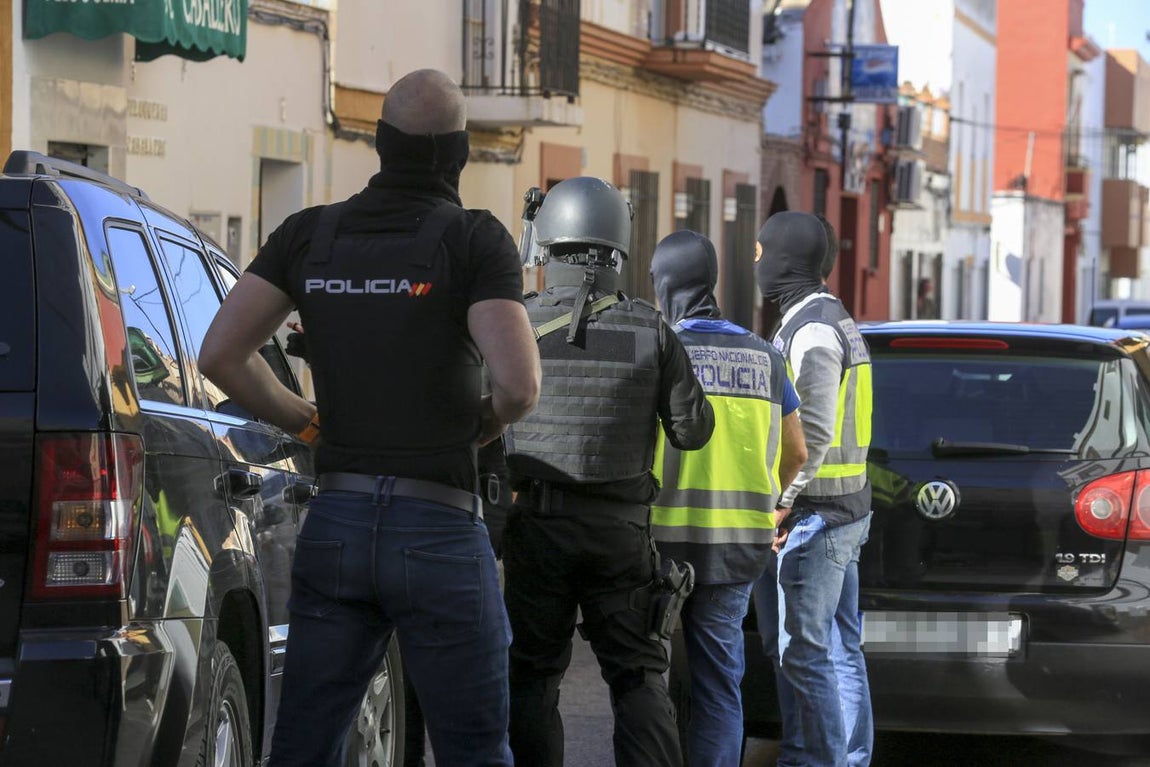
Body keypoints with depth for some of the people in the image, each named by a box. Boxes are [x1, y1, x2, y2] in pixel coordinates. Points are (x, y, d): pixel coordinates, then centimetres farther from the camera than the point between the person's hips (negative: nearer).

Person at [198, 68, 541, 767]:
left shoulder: (309, 234, 5)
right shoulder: (475, 240, -8)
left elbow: (221, 355, 2)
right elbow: (520, 385, -18)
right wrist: (489, 423, 4)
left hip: (335, 522, 4)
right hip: (439, 527, -4)